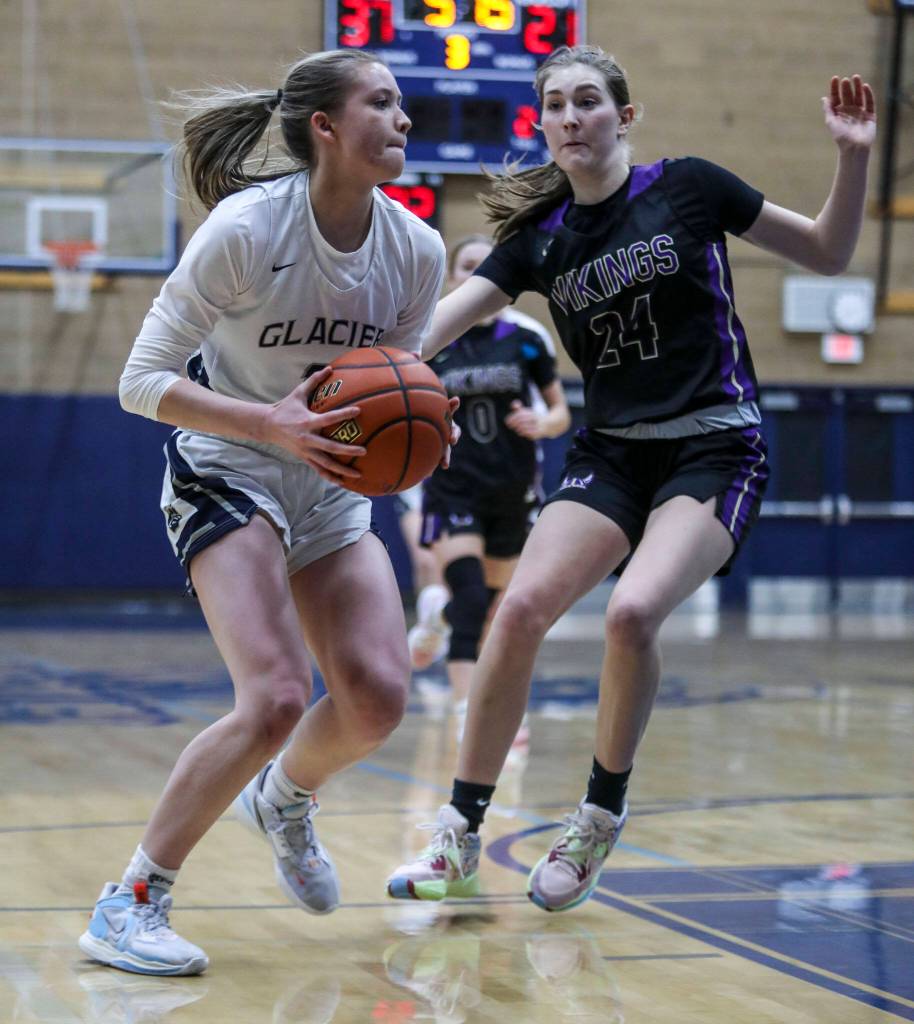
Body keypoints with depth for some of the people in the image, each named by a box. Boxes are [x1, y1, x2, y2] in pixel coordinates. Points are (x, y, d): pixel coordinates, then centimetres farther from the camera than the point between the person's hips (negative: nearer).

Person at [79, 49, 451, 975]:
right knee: (276, 699, -23)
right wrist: (272, 424, -30)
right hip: (225, 474, -5)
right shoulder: (245, 230, -22)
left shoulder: (416, 251, -6)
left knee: (378, 698, -10)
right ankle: (130, 905, -9)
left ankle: (284, 801, 26)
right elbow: (141, 382, -18)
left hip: (332, 488, 6)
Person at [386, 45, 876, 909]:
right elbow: (435, 324, -4)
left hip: (716, 449, -3)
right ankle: (459, 840, -4)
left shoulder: (688, 188, -3)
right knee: (521, 608, -16)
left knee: (633, 610, -27)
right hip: (611, 453, 4)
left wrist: (852, 157, -11)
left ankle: (601, 817, -5)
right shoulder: (540, 237, 5)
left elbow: (828, 253, 5)